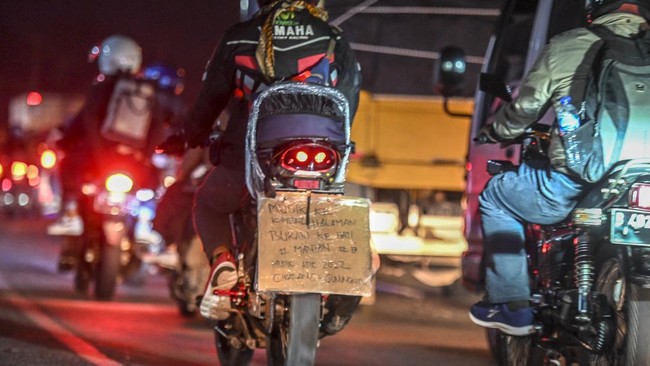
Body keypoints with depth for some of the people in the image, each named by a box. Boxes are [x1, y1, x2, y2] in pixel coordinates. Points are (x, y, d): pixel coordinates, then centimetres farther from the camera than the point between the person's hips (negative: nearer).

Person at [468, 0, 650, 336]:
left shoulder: (568, 45, 2)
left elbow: (526, 104, 9)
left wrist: (495, 132, 30)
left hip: (568, 189, -4)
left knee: (494, 197, 22)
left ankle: (511, 307, 17)